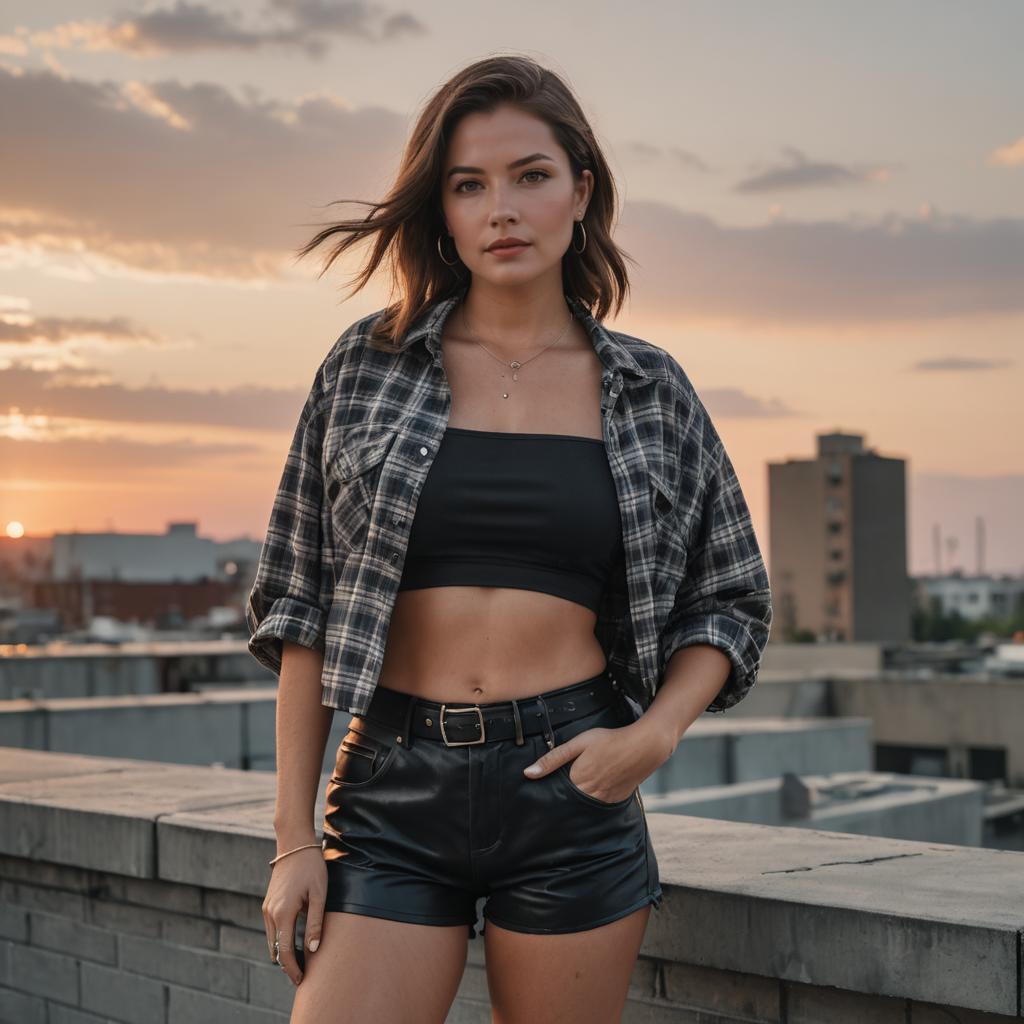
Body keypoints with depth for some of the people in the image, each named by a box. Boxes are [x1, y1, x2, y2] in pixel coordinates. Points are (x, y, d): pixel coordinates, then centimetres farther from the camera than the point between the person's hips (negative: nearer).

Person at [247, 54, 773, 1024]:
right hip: (394, 792, 0)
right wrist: (293, 835, -1)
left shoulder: (650, 392, 4)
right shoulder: (365, 365, 3)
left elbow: (731, 602, 11)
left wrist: (654, 735, -7)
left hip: (573, 797, 1)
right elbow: (302, 606, 3)